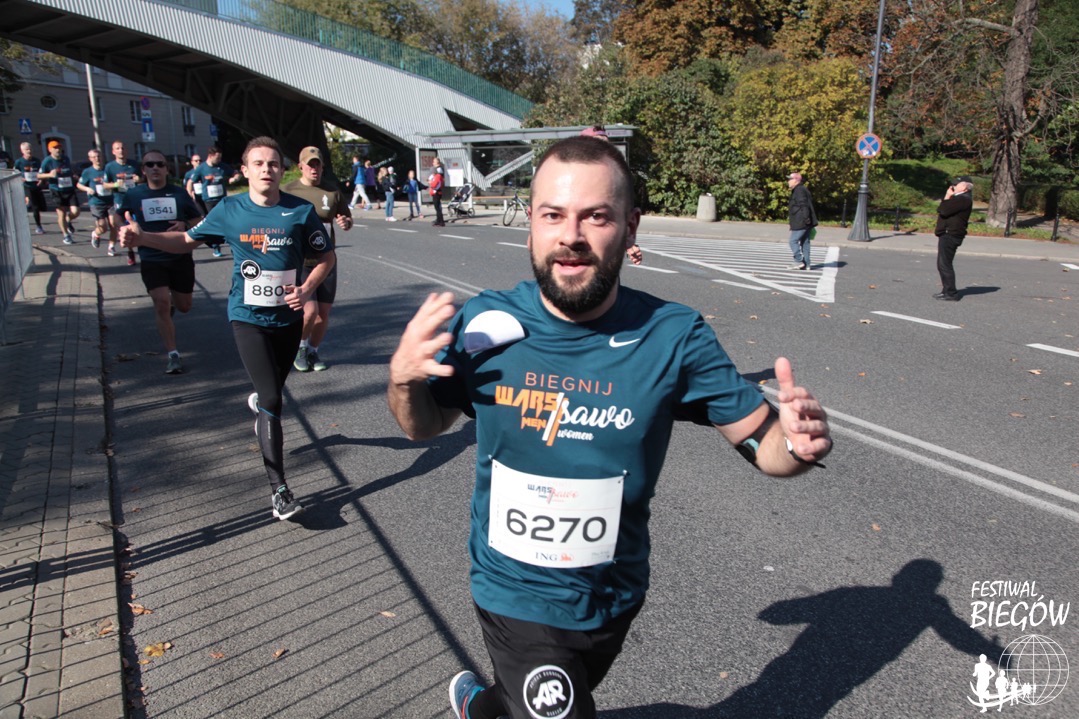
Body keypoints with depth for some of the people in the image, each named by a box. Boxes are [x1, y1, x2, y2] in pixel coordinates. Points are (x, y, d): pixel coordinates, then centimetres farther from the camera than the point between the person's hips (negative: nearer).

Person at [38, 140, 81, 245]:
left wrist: (74, 175, 8)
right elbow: (38, 176, -2)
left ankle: (67, 221, 27)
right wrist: (49, 175, -19)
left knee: (75, 212, -9)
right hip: (57, 192, -3)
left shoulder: (66, 159, 9)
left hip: (70, 190, 3)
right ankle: (66, 236, 14)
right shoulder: (47, 161, -5)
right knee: (61, 214, 0)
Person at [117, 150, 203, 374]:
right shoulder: (133, 195, 1)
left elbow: (198, 222, 6)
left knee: (184, 307, 11)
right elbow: (122, 217, 18)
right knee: (161, 304, -15)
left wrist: (185, 225, -15)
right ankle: (173, 355, -7)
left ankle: (170, 302, 50)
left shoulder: (179, 193, 1)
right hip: (151, 260, -1)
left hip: (181, 257, 1)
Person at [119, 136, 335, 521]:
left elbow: (326, 257, 1)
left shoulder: (301, 211, -7)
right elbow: (188, 240, 9)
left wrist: (308, 288, -16)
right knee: (273, 401, -10)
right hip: (248, 317, -2)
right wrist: (142, 237, -6)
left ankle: (259, 404, 61)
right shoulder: (229, 210, -4)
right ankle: (279, 489, -3)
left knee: (274, 389, 21)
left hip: (289, 317, 2)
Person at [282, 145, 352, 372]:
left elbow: (348, 219, 14)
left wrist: (346, 223, -10)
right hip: (299, 262, -3)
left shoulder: (332, 191, 4)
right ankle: (301, 347, 15)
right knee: (310, 310, -15)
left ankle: (313, 351, 30)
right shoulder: (288, 191, -3)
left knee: (323, 313, 7)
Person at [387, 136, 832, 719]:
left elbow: (761, 440, -10)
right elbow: (425, 425, -1)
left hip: (613, 597, 3)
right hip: (514, 595, -2)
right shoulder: (485, 325, -16)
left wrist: (800, 443, -32)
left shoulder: (673, 337, -19)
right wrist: (403, 378, -22)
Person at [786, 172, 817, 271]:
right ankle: (806, 264, 12)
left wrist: (806, 217, -27)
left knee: (793, 241, -7)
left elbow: (804, 205, -22)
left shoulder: (799, 190, -12)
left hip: (801, 223, -10)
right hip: (806, 222, 10)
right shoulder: (801, 189, 20)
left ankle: (799, 261, -8)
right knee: (804, 242, 11)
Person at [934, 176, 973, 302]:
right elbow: (940, 210, 18)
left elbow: (943, 210, -22)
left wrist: (947, 196, -9)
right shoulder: (959, 198, 21)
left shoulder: (963, 199, -14)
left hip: (950, 235, -11)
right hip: (947, 235, 11)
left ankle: (951, 293, -8)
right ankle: (947, 290, 23)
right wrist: (948, 197, 10)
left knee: (945, 264, -10)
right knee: (942, 264, 16)